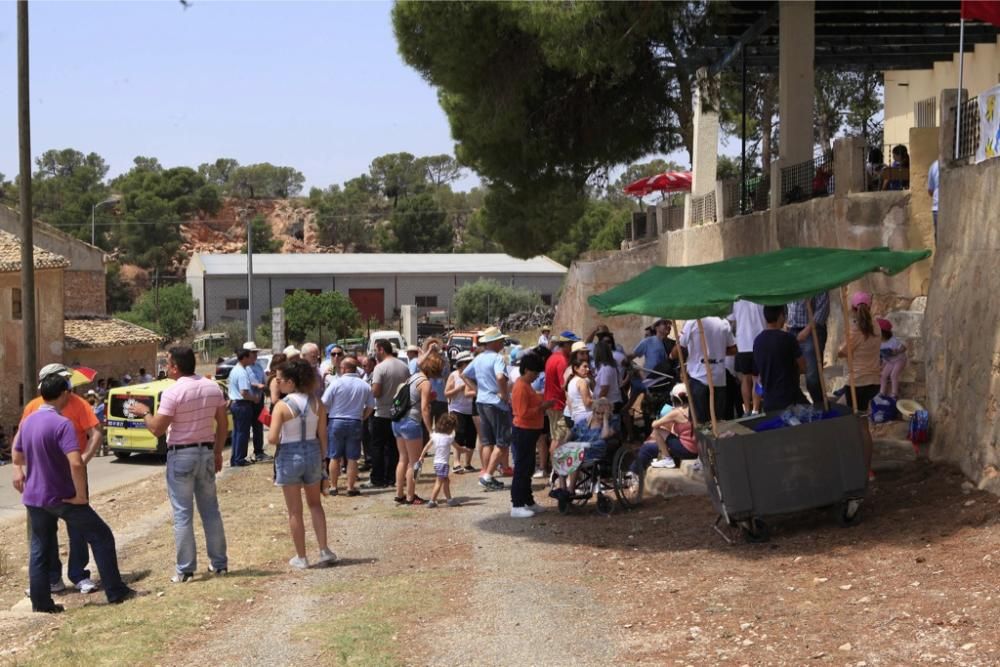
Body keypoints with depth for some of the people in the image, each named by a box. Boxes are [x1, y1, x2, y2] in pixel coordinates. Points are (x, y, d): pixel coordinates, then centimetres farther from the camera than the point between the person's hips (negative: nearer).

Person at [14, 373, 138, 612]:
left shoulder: (28, 422, 5)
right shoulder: (62, 424, -20)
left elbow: (17, 458, 17)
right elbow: (76, 463, -31)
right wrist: (81, 495, -21)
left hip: (34, 497, 7)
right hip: (62, 497, -7)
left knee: (40, 549, 14)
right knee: (101, 537, 4)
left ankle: (40, 601, 15)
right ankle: (115, 592, 7)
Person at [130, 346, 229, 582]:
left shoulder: (172, 392, -16)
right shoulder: (213, 387, 3)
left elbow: (157, 430, -15)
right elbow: (223, 425, 7)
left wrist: (144, 412, 3)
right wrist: (218, 452, 17)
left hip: (181, 455, -5)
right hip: (206, 452, 6)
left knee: (183, 514, 1)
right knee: (211, 510, 14)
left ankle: (185, 570, 3)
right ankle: (219, 562, 19)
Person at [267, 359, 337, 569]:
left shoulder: (282, 406, -16)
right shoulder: (317, 403, -3)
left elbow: (272, 438, -20)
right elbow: (322, 435, 1)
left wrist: (280, 440, 2)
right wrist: (321, 458, 12)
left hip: (289, 457, -4)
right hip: (312, 452, 4)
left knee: (295, 511, 9)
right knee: (315, 503, 23)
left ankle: (301, 557, 16)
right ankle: (324, 550, 17)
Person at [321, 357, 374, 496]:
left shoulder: (336, 383, -10)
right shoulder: (365, 386, 0)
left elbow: (324, 404, -9)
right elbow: (370, 407, 4)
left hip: (336, 422, -2)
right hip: (355, 423, 2)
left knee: (335, 457, 8)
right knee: (352, 458, 7)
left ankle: (333, 487, 12)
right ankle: (351, 487, 8)